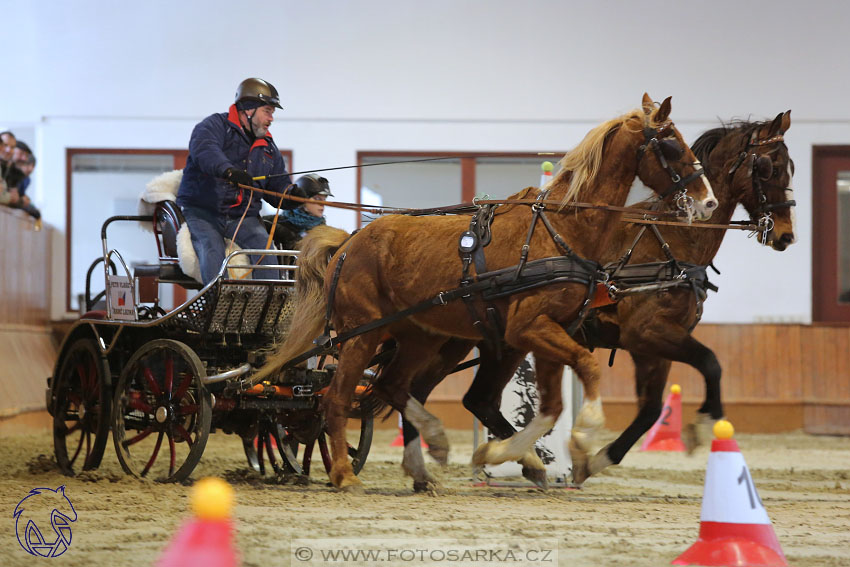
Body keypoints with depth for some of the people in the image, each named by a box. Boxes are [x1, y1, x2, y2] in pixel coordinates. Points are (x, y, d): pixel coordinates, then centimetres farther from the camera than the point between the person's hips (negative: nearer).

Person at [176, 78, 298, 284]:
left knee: (263, 243, -24)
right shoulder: (215, 126, 0)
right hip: (201, 212, -4)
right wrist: (227, 170, -43)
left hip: (244, 218, 4)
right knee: (212, 248, -31)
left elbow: (279, 185, 22)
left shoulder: (268, 147, 22)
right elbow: (203, 149, -23)